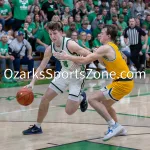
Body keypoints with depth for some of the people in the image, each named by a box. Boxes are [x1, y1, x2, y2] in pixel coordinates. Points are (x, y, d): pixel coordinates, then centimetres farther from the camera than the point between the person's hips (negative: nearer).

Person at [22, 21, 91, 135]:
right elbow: (41, 67, -2)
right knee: (45, 99, 3)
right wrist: (32, 83, -12)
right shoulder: (50, 49, -8)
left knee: (69, 111, -10)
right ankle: (37, 127, 19)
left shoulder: (70, 44, -28)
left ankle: (81, 97, 22)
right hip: (64, 74, 6)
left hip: (77, 76, -6)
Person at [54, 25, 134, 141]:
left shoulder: (106, 48, -14)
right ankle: (118, 129, 28)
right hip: (126, 81, 10)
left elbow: (85, 60, -17)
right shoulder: (112, 47, 15)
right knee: (104, 103, 25)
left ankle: (114, 126, -10)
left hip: (122, 83, -10)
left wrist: (66, 57, -9)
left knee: (93, 99, -11)